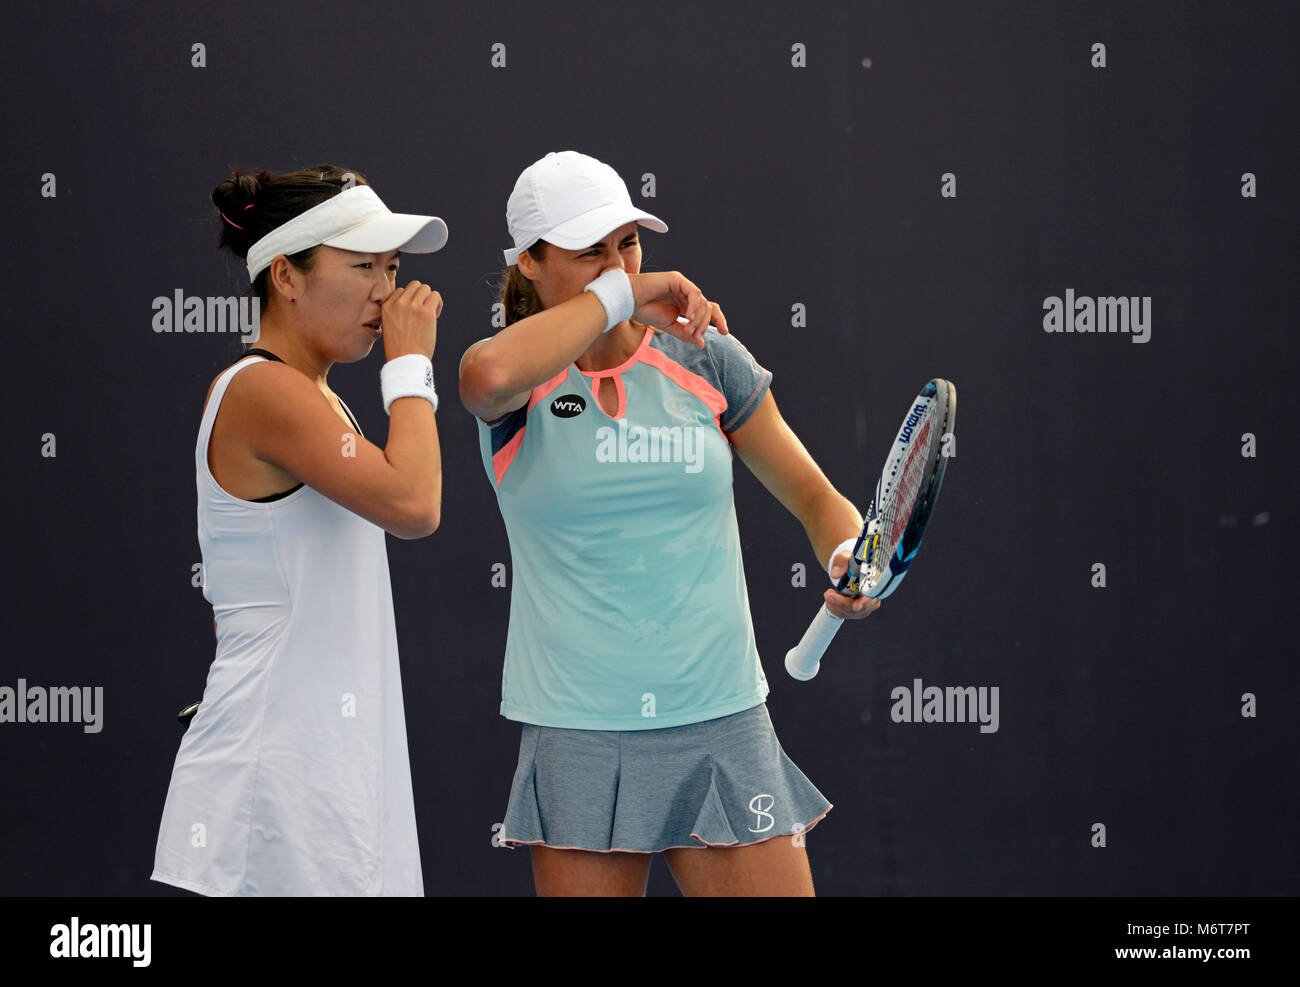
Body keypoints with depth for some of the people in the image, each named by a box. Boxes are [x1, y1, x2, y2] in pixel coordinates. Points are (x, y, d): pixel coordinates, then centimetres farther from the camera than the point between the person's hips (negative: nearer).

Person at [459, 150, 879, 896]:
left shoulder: (705, 359, 6)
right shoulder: (520, 383, -1)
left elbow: (817, 498, 12)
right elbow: (489, 375, -28)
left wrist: (850, 556, -10)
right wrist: (618, 295, -16)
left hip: (721, 725, 2)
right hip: (580, 740, -2)